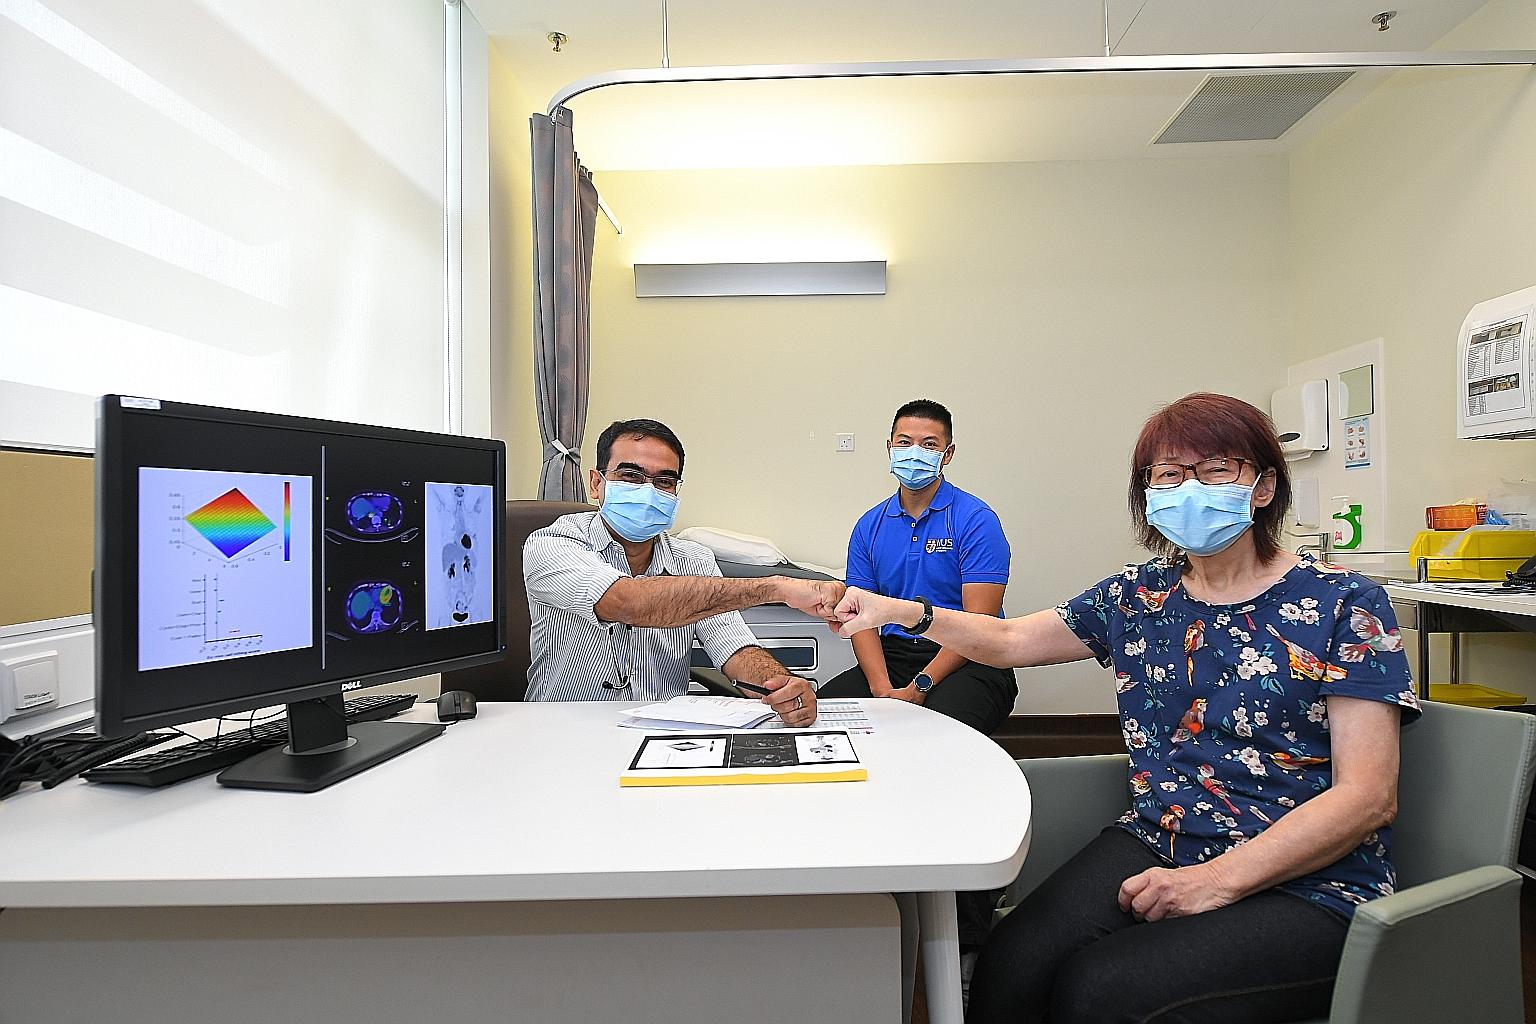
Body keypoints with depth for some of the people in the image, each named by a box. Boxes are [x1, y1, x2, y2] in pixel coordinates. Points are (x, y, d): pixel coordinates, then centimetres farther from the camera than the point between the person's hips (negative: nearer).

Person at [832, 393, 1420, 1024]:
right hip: (1156, 847, 4)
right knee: (1009, 970, -23)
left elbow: (1367, 797, -10)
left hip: (1306, 884, -3)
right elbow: (1008, 640, 16)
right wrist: (901, 611, 0)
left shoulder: (1343, 605, -4)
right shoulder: (1136, 595, 8)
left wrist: (1218, 880, -20)